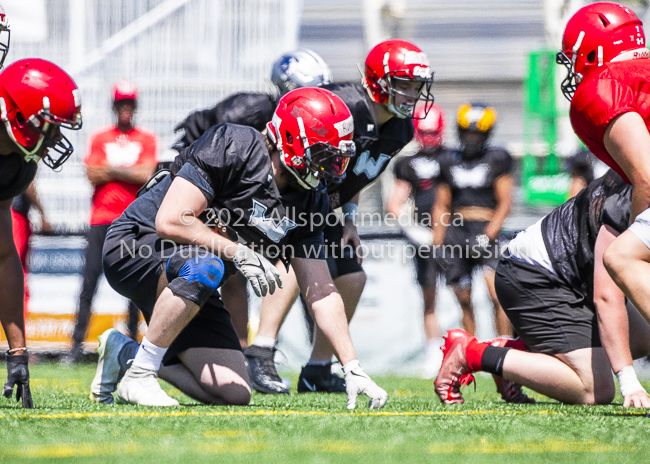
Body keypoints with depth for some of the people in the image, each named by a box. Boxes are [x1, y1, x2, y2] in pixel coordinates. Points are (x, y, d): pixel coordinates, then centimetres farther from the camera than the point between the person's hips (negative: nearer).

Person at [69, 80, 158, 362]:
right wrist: (130, 172, -6)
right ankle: (77, 344, -7)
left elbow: (147, 175, -6)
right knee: (89, 281, -7)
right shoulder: (99, 138, 12)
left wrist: (110, 170, -4)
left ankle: (133, 339, 7)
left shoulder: (147, 140, 9)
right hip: (101, 217, 0)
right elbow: (93, 175, -1)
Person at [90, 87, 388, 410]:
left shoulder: (310, 202, -1)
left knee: (234, 394, -5)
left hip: (189, 286, 7)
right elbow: (170, 221, -27)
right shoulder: (233, 147, -22)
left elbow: (321, 292, 0)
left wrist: (352, 369, -7)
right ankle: (137, 377, -24)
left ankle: (127, 353, 15)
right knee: (203, 266, -40)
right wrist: (241, 254, -24)